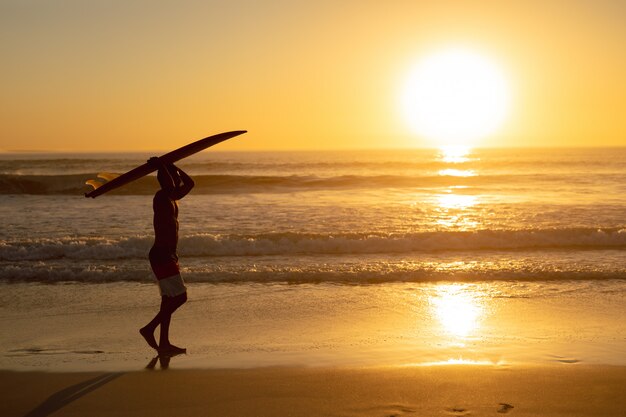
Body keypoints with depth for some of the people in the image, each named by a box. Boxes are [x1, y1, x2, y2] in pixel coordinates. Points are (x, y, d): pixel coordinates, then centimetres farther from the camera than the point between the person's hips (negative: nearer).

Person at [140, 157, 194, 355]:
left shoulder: (172, 198, 15)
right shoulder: (162, 197, -14)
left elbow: (190, 183, 29)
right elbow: (170, 186, -37)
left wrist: (171, 166, 21)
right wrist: (160, 166, -22)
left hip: (167, 255, 10)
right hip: (162, 255, -10)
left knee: (170, 299, 10)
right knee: (180, 296, -11)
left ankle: (164, 343, 12)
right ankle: (149, 328, -3)